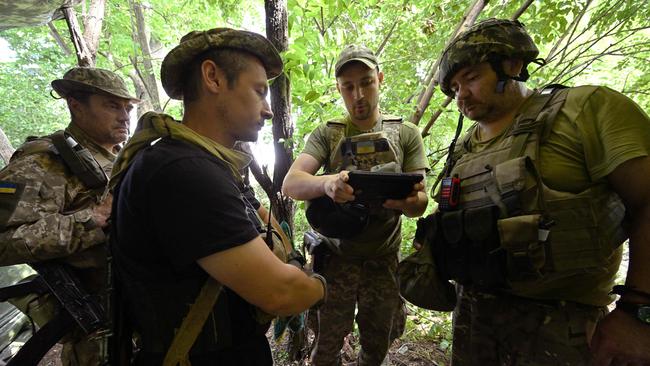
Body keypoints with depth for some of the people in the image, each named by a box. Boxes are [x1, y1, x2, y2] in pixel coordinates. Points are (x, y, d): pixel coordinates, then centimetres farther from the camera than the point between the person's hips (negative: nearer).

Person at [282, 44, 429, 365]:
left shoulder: (406, 134, 2)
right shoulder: (326, 134, 0)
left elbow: (419, 204, -2)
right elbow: (290, 184, -14)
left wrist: (409, 200, -27)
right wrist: (327, 183, -36)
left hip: (384, 259, 2)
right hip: (336, 257, -1)